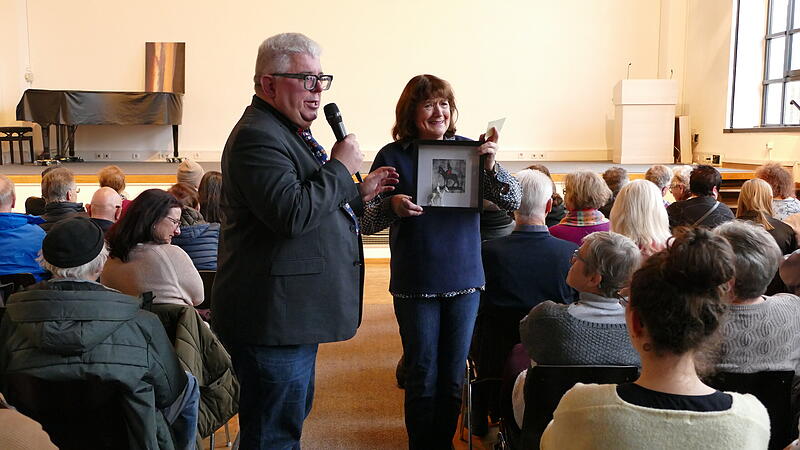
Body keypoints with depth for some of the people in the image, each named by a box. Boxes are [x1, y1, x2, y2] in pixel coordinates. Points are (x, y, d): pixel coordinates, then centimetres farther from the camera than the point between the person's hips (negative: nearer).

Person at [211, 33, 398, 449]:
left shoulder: (290, 133, 18)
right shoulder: (258, 137, -17)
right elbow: (292, 215, -29)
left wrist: (359, 195, 15)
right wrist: (341, 168, -17)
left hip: (292, 316, 11)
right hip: (273, 319, -11)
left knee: (294, 413, 22)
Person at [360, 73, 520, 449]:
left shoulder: (468, 150, 1)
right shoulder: (393, 156, -3)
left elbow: (512, 201, -4)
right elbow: (366, 222, -3)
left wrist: (491, 164, -22)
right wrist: (391, 206, -24)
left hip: (465, 281, 2)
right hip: (415, 287, -2)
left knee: (453, 378, 13)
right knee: (423, 378, 7)